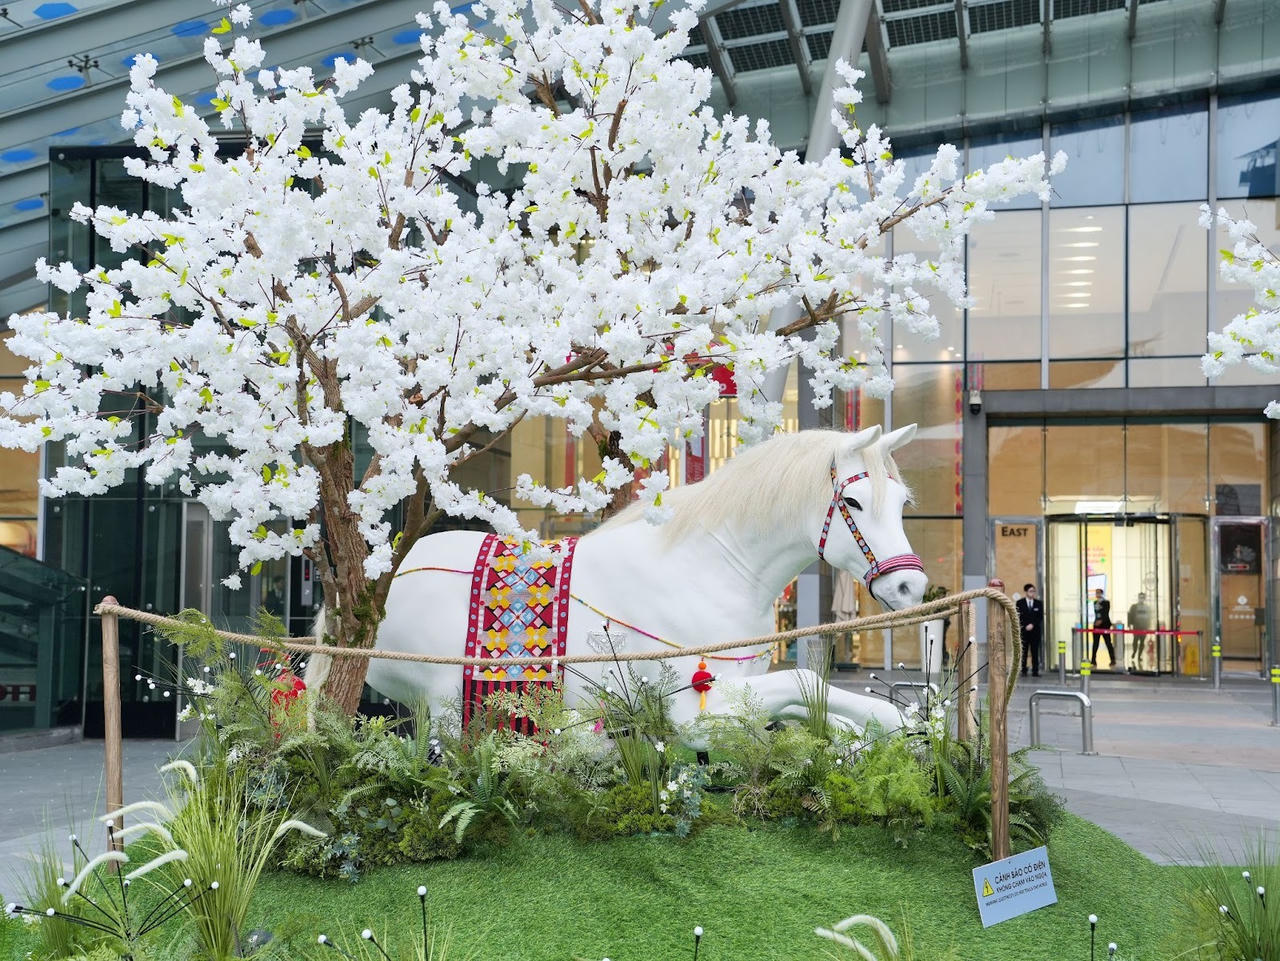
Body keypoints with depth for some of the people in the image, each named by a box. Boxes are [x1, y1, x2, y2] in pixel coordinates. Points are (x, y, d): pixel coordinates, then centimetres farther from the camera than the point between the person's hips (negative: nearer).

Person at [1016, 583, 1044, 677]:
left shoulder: (1039, 603, 10)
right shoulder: (1020, 603, 5)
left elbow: (1040, 617, 4)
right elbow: (1018, 617, 1)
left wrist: (1032, 625, -8)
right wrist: (1026, 626, -9)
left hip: (1035, 631, 1)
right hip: (1023, 631, -1)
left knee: (1035, 652, -1)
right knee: (1023, 652, -2)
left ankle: (1035, 671, 1)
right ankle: (1023, 671, 2)